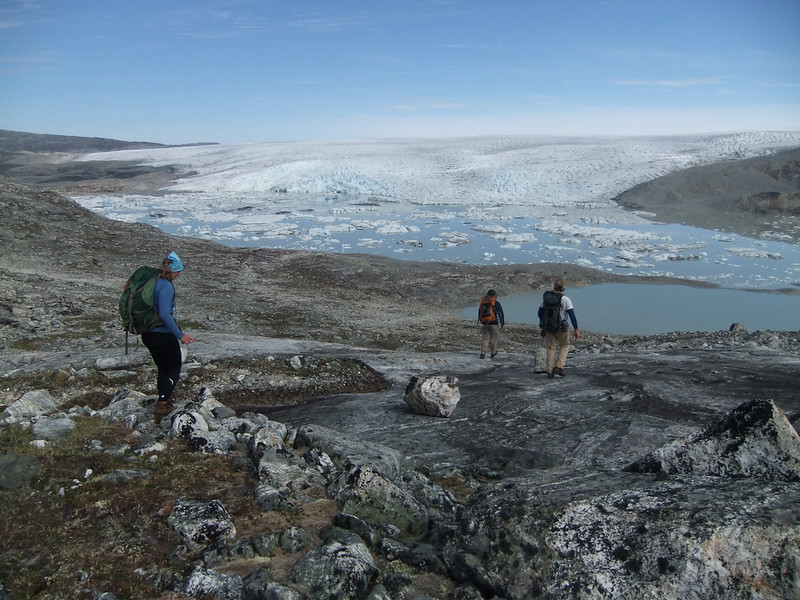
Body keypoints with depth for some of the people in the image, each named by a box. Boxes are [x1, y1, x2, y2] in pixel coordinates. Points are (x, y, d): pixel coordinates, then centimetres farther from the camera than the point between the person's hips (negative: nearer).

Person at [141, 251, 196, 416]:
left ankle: (163, 401, 31)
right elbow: (164, 314, -28)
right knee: (174, 369, 8)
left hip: (148, 334, 8)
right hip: (163, 335, -8)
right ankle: (163, 405, 5)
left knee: (163, 369, 22)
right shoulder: (166, 286, -20)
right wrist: (180, 335, -23)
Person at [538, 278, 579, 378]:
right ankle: (559, 367, 1)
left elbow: (540, 313, 8)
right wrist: (576, 330, -7)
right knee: (565, 346, 15)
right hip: (561, 327, -3)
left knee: (551, 348, 11)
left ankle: (550, 371, 8)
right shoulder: (566, 300, -11)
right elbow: (572, 316, -13)